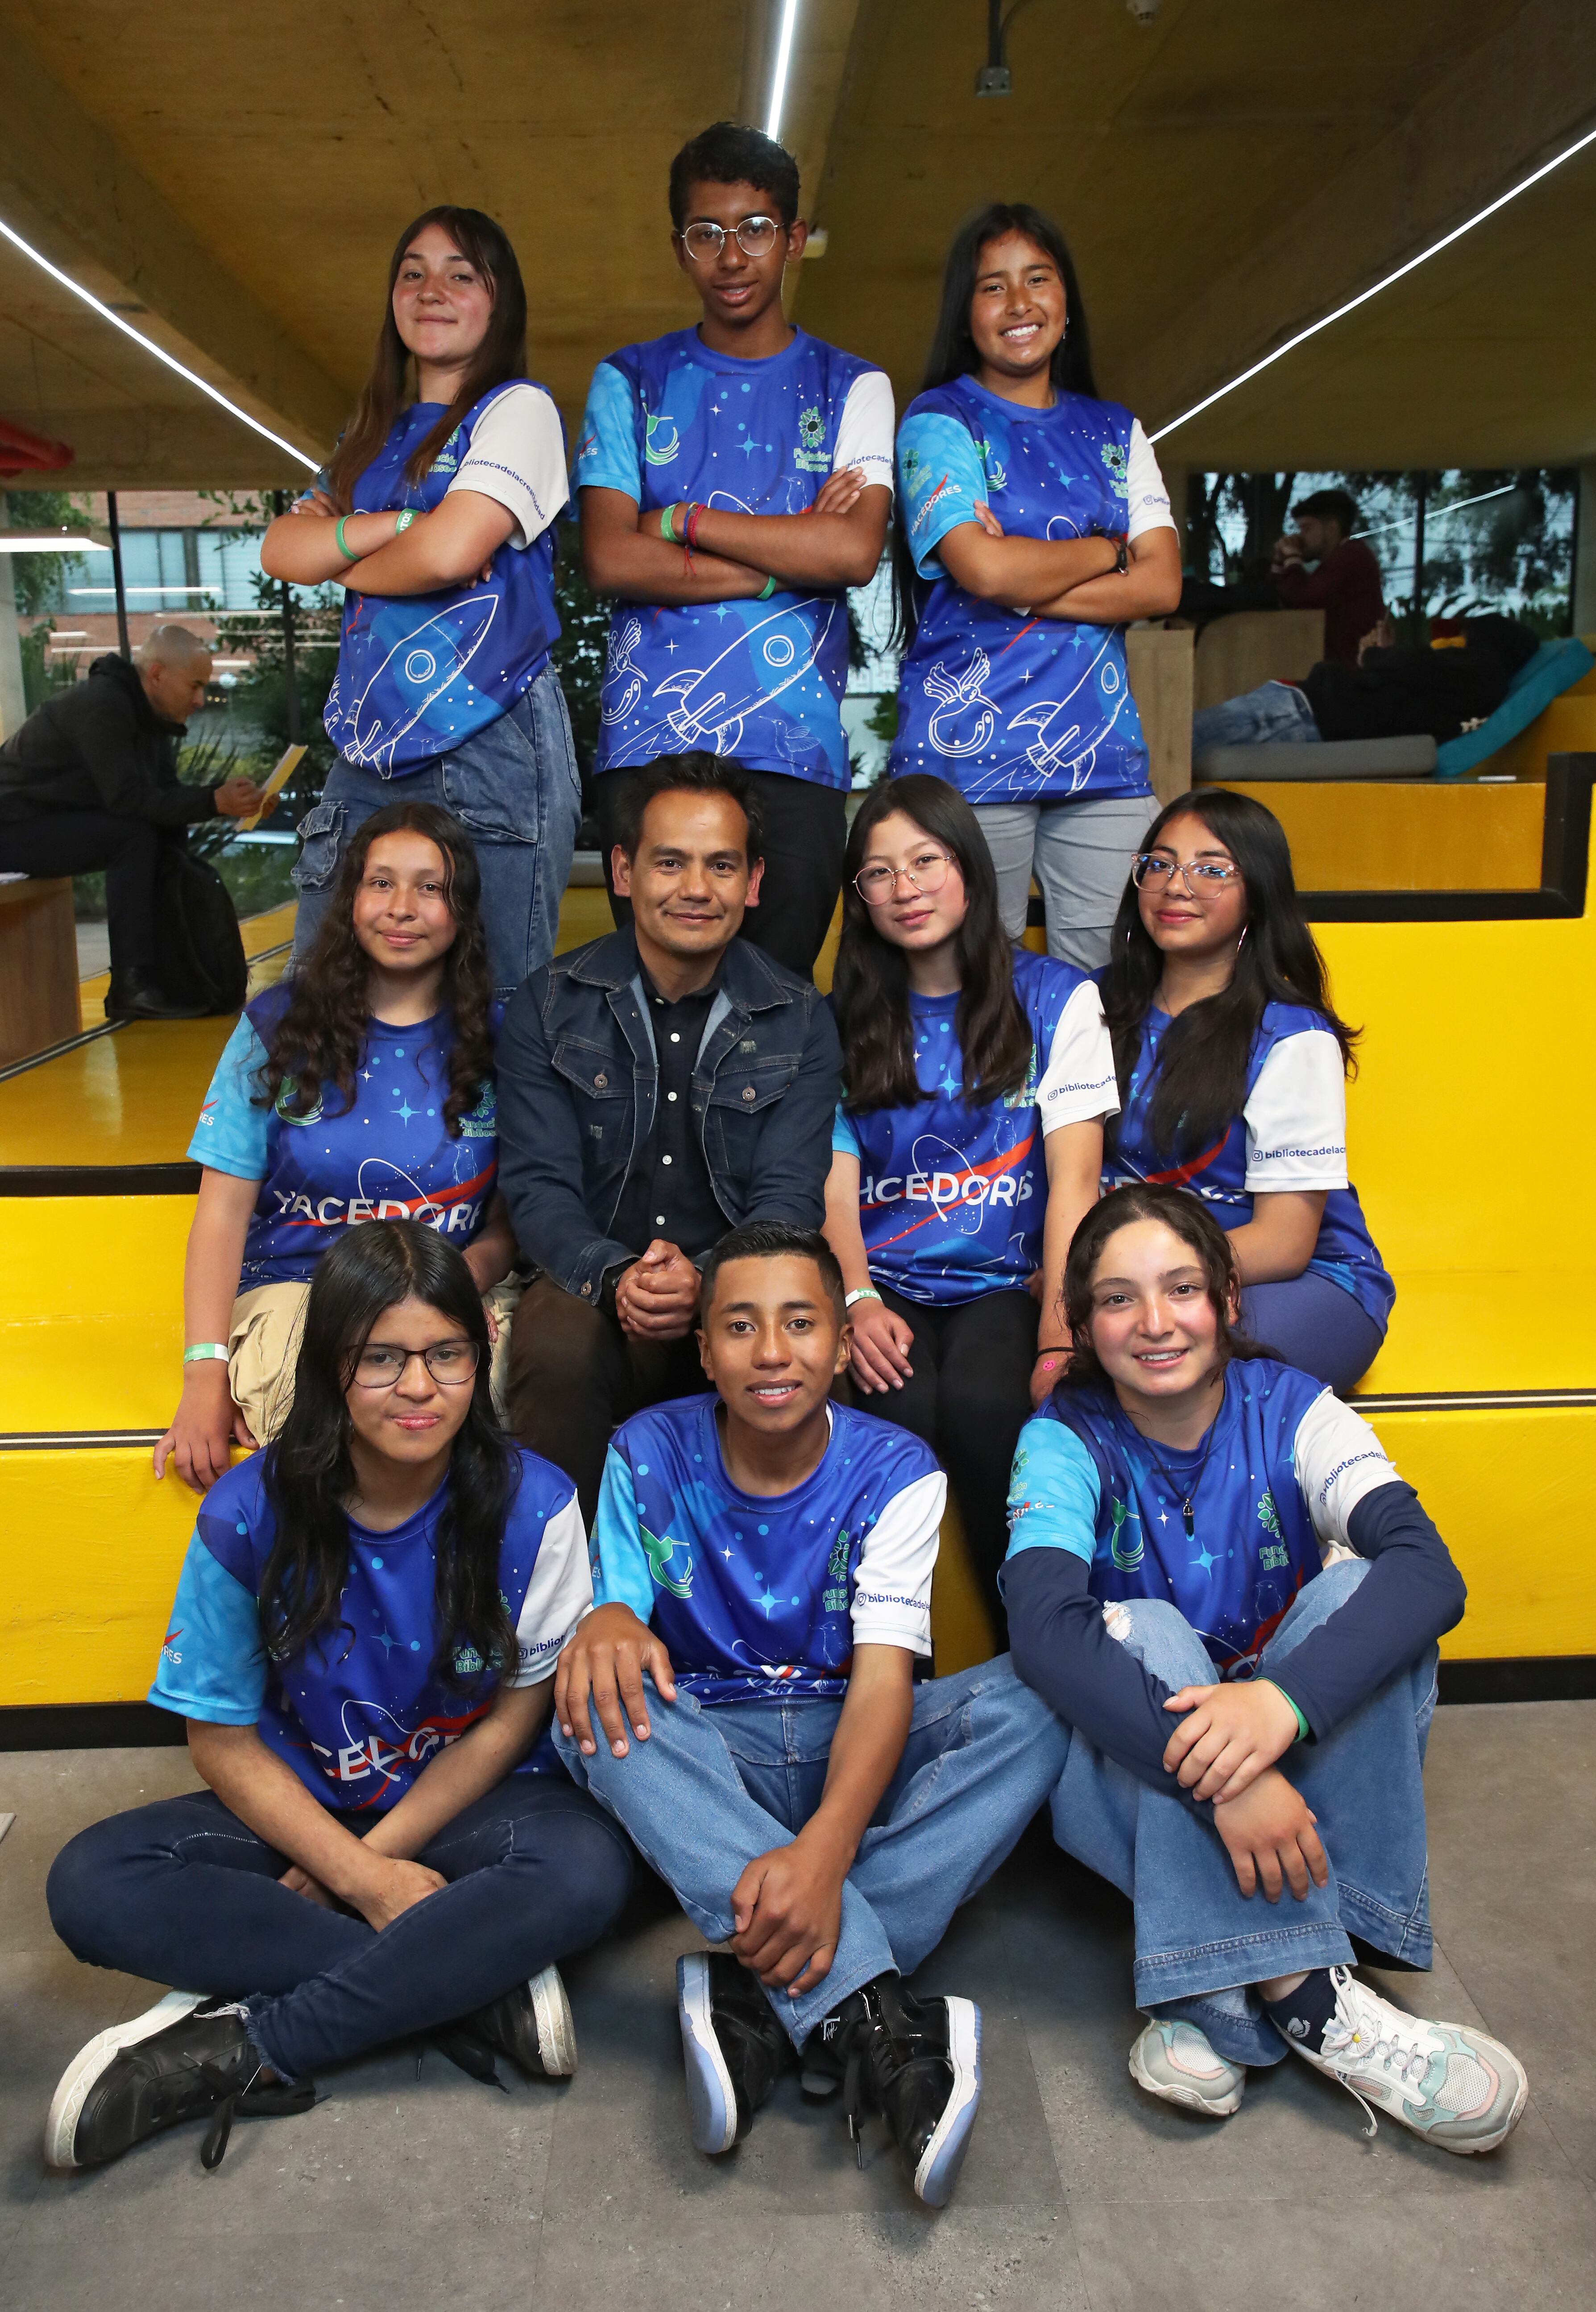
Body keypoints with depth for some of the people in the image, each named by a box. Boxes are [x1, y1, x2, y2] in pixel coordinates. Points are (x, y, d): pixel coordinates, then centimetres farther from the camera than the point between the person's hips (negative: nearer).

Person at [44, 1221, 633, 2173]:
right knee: (92, 1884, -23)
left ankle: (242, 2051, -22)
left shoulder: (531, 1504, -16)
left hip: (468, 1807, -1)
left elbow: (514, 1717, -7)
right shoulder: (250, 1515, -14)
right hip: (301, 1810, 2)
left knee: (587, 1868, -33)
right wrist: (361, 1876, -17)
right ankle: (479, 1986, -22)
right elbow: (223, 1738, -7)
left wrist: (376, 1854, -13)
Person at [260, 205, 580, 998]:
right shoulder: (377, 435, 23)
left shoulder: (518, 409, 4)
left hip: (488, 745, -6)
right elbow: (280, 548, 9)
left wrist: (340, 561, 6)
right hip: (369, 753, 6)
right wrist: (397, 522, -6)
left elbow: (450, 551, -12)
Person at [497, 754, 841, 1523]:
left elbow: (790, 1198, -2)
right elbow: (537, 1186, -1)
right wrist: (614, 1275, -23)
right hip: (591, 1281, 0)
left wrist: (707, 1283, -23)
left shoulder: (800, 1021, 6)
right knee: (557, 1355, -34)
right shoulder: (549, 1005, 5)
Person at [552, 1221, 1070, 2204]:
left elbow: (883, 1677, -21)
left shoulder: (894, 1471, -9)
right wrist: (604, 1624, -34)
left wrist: (824, 1849, -40)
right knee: (598, 1706, -33)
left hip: (854, 1753, 0)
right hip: (710, 1760, 0)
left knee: (1041, 1698, -27)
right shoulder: (649, 1456, -5)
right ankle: (877, 2018, -43)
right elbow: (618, 1618, -5)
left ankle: (760, 1999, -35)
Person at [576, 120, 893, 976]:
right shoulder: (630, 381, 12)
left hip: (796, 745, 0)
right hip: (648, 736, 1)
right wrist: (791, 554, -5)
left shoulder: (852, 387, 11)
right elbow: (609, 559, -2)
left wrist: (683, 521, -4)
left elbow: (856, 551, -6)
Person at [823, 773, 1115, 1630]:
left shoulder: (1056, 998, 7)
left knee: (983, 1405, -32)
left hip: (1009, 1283, -1)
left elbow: (1074, 1180, -2)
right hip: (889, 1289, 1)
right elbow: (836, 1183, 6)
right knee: (903, 1409, -30)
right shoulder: (845, 1019, 14)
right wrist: (857, 1302, -14)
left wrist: (1059, 1335, -15)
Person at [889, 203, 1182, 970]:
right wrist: (1107, 550, 2)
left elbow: (1162, 585, 4)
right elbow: (984, 569, -14)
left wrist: (1024, 585, -8)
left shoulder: (1114, 432, 17)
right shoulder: (939, 423, 3)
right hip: (969, 752, -4)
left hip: (1102, 746, 4)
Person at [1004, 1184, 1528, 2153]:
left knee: (1368, 1593, -24)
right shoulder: (1068, 1441, -12)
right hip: (1128, 1775, -1)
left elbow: (1429, 1568, -27)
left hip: (1303, 1764, 1)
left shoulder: (1291, 1410, -9)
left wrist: (1287, 1700, -45)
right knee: (1143, 1630, -29)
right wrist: (1214, 1771, -44)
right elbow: (1043, 1629, -30)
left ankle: (1214, 1998, -29)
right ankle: (1304, 1995, -37)